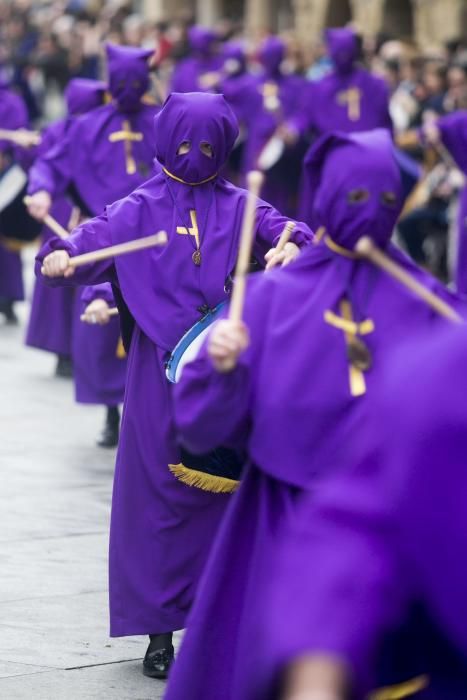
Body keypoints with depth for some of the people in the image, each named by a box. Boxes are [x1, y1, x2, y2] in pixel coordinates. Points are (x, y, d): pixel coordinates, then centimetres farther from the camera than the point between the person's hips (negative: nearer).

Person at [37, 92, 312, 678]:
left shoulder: (237, 207, 9)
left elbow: (285, 230, -4)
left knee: (223, 487, 3)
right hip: (159, 371, -1)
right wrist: (62, 255, -31)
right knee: (157, 495, 0)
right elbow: (95, 239, -10)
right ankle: (159, 630, 9)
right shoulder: (141, 208, 4)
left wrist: (293, 245, -27)